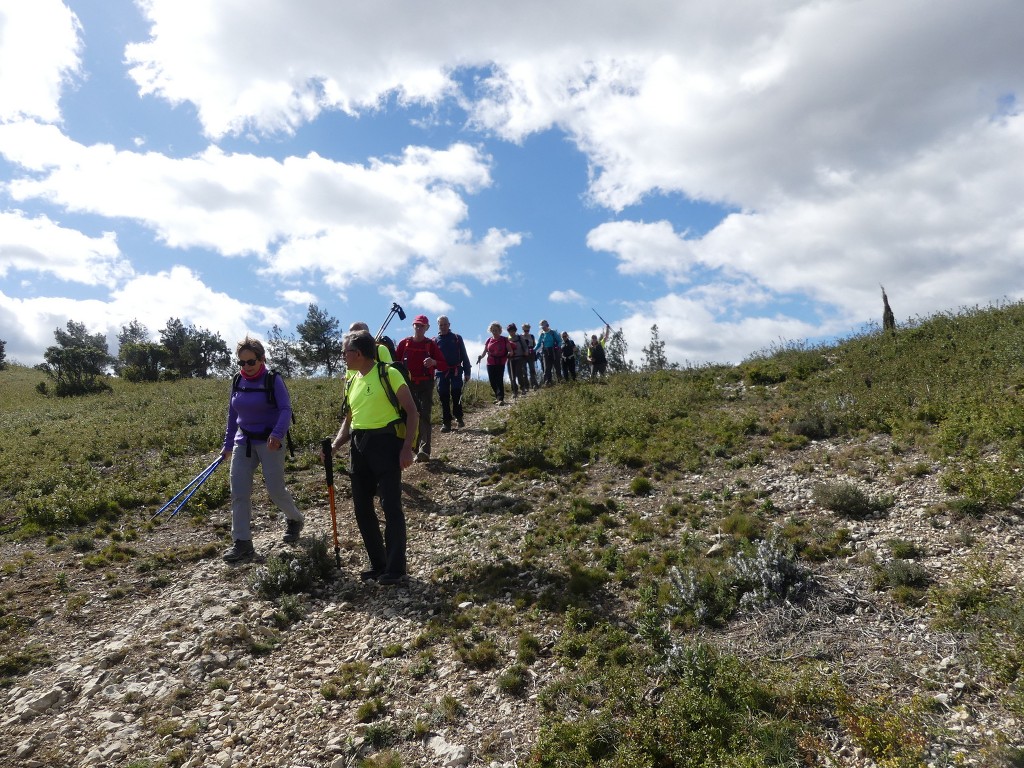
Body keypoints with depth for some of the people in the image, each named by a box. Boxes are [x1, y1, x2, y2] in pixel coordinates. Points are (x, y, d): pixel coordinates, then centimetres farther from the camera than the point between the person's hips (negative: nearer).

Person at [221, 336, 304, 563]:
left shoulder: (273, 379, -9)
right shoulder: (237, 382, 6)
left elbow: (285, 409, -16)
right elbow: (232, 414, 15)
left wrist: (277, 434, -33)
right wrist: (228, 444, 16)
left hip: (269, 442, -5)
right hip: (243, 442, 5)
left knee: (276, 489, 0)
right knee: (239, 493, -2)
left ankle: (294, 519, 30)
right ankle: (242, 542, 5)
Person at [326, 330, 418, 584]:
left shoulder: (388, 374, -7)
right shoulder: (351, 382, 14)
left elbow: (411, 411, -8)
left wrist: (407, 447, -16)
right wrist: (335, 444, 4)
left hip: (386, 442, -7)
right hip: (359, 446, 8)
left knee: (391, 506, -6)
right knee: (362, 508, 9)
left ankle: (395, 568, 3)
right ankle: (378, 564, 22)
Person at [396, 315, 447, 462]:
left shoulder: (431, 344, 2)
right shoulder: (404, 343, 6)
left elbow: (444, 366, 0)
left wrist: (434, 362, -21)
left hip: (425, 385, -2)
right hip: (408, 384, 2)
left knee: (424, 416, -12)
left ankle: (425, 451, -22)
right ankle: (417, 448, 18)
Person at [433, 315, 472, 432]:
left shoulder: (457, 338, 7)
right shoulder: (435, 340, 8)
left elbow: (464, 356, 6)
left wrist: (467, 372, 1)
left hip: (456, 371, -1)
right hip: (442, 372, 1)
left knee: (456, 395, -5)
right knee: (444, 397, 0)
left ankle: (458, 417, 15)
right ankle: (446, 422, 5)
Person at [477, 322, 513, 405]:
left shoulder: (504, 340, 2)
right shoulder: (489, 341, 11)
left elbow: (510, 350, 4)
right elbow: (484, 352, 12)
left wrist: (509, 353, -19)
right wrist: (480, 356, -7)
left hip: (500, 363, -4)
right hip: (490, 364, 4)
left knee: (499, 381, -13)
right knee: (492, 382, 5)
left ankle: (501, 399, -16)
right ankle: (498, 397, 22)